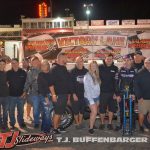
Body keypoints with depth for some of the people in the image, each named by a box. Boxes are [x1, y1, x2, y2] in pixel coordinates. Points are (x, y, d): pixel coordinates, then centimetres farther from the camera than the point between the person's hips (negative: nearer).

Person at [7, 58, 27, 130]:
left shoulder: (23, 72, -2)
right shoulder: (8, 73, 0)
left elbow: (26, 83, 3)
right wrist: (8, 90, -4)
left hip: (21, 95, 0)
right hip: (11, 95, 0)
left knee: (21, 110, 13)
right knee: (11, 111, 7)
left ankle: (21, 123, 29)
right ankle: (12, 124, 20)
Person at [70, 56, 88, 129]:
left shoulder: (86, 71, 5)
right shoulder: (73, 71, -5)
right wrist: (73, 94, -14)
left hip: (84, 94, 3)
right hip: (75, 95, -3)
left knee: (82, 109, 11)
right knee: (76, 110, 3)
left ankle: (80, 122, 24)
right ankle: (77, 123, 17)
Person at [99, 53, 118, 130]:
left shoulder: (115, 68, 3)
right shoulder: (100, 67, -2)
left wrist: (116, 92, -6)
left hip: (112, 92, 2)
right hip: (102, 92, -2)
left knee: (112, 108, 9)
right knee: (102, 109, 5)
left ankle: (110, 123, 24)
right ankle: (102, 123, 22)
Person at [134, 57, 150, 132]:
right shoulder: (140, 73, -6)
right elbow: (136, 85, -9)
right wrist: (139, 96, -13)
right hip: (143, 98, -3)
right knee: (142, 113, 6)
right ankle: (141, 126, 21)